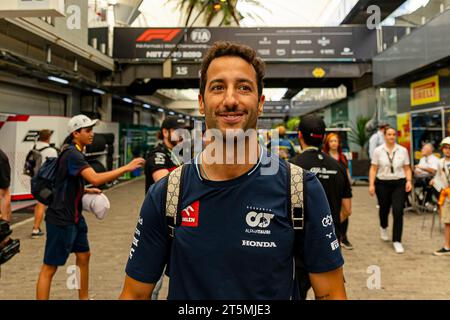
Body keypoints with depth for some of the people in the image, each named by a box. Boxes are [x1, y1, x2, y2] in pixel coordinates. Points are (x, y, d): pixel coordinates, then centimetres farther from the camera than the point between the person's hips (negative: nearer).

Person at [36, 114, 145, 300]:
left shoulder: (75, 153, 13)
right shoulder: (72, 154, -19)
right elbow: (96, 179, -33)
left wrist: (86, 191, 7)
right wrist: (127, 168, -31)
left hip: (74, 217, 10)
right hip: (61, 219, -10)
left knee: (84, 255, 18)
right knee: (50, 267, -2)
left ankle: (84, 297, 32)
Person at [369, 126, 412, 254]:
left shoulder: (403, 150, 2)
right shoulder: (378, 150, 0)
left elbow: (407, 168, 7)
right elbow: (373, 169, 0)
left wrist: (408, 181, -8)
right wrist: (371, 184, -7)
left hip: (399, 184, 0)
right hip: (382, 184, 0)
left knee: (398, 212, -10)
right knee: (384, 209, 16)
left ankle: (397, 241, 2)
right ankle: (383, 227, 50)